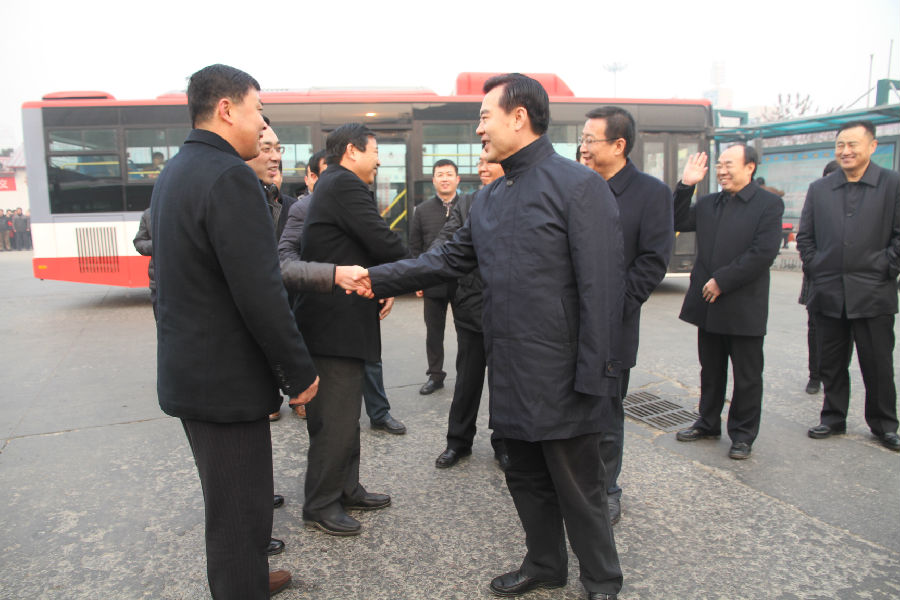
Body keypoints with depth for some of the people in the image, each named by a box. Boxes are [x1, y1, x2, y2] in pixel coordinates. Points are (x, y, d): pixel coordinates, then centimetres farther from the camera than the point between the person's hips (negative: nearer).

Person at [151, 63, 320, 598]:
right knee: (241, 511, 5)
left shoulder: (173, 173, 11)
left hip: (186, 369, 10)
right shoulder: (231, 177, -20)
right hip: (228, 379, -10)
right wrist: (301, 371, -15)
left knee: (227, 500, 25)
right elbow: (261, 293, -25)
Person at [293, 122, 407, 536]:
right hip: (335, 324, -11)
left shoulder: (332, 185, 19)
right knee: (335, 420, -1)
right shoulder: (344, 184, -14)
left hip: (342, 319, 11)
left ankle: (347, 490, 30)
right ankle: (320, 506, 12)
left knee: (344, 414, 18)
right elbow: (384, 242, -21)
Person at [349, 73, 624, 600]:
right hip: (510, 375, 8)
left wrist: (592, 375, -18)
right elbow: (451, 259, 16)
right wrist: (379, 279, 8)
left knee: (579, 489, 8)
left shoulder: (579, 186, -13)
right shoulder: (488, 199, 12)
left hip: (561, 377, -7)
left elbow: (603, 286, -16)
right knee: (526, 479, 21)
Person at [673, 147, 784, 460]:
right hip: (708, 305, 5)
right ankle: (708, 423, 32)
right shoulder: (708, 203, 10)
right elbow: (679, 223, 7)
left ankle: (742, 434, 21)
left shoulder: (768, 204, -7)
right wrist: (686, 185, -2)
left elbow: (764, 253, -16)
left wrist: (722, 281, -17)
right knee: (710, 371, 17)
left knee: (747, 376, 8)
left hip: (744, 307, -5)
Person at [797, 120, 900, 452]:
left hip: (873, 294, -2)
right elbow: (805, 237, 12)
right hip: (829, 294, 3)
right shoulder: (819, 189, 9)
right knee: (831, 363, 12)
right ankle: (833, 417, 26)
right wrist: (815, 269, 2)